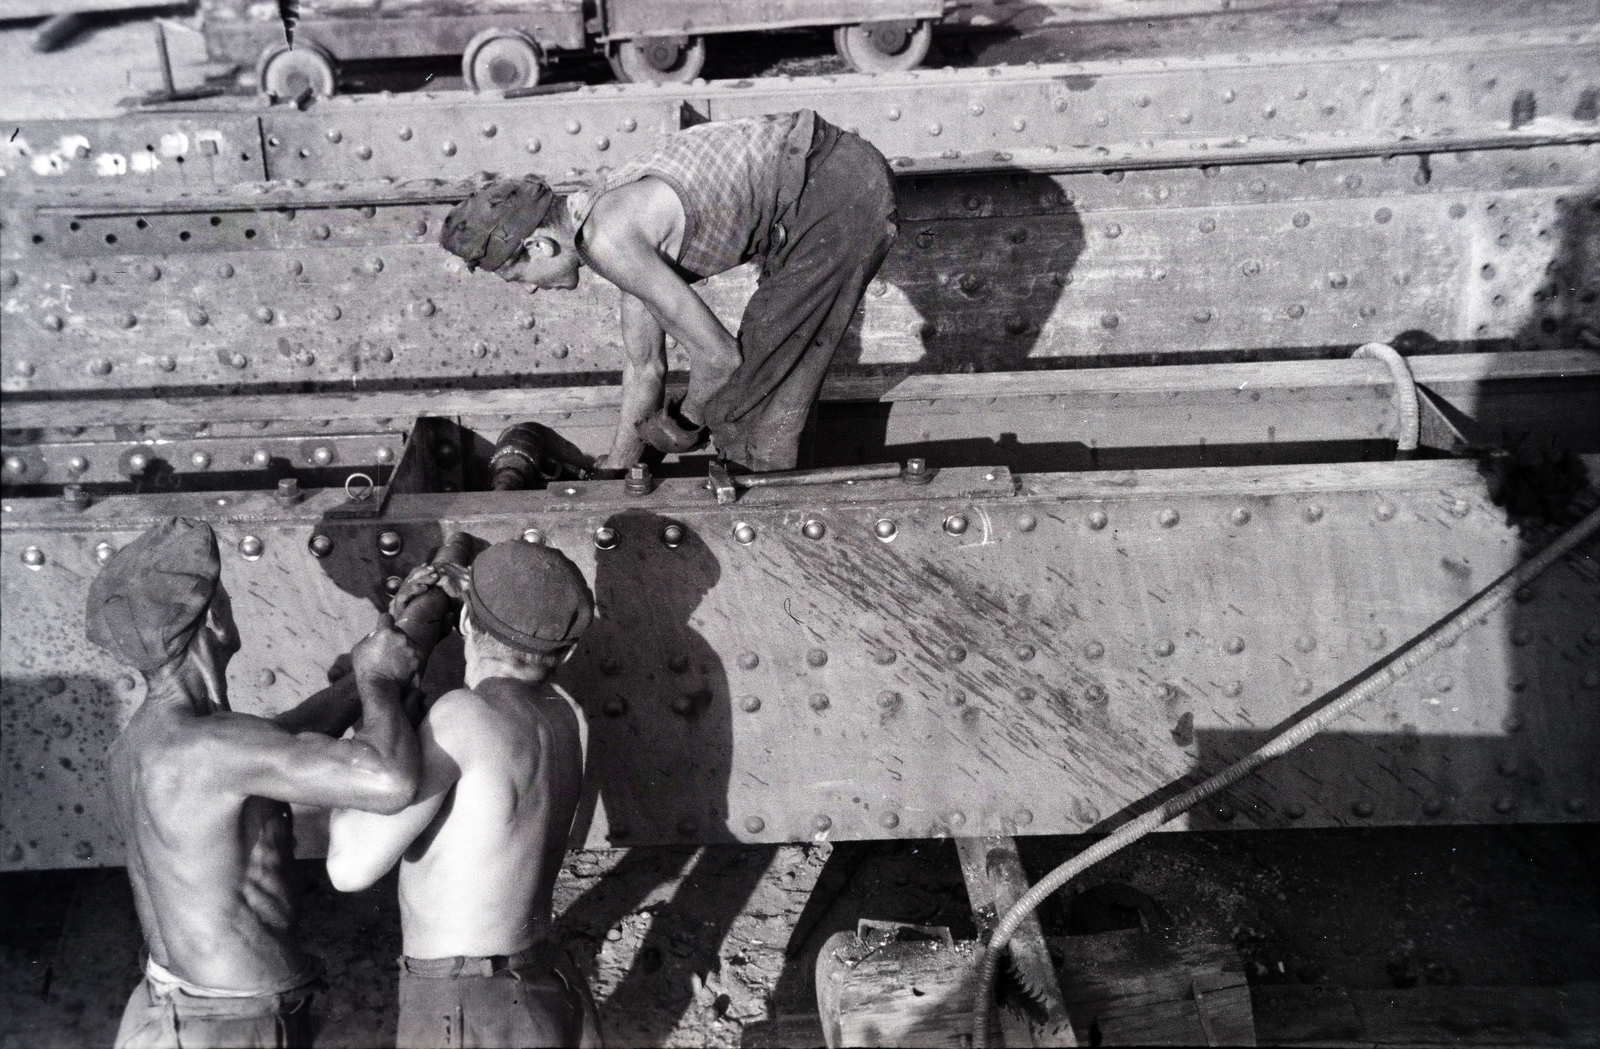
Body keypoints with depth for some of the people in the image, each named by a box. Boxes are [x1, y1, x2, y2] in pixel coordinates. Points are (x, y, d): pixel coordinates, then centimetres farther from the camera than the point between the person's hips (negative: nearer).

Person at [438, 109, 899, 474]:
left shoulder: (609, 241, -16)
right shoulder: (623, 221, 15)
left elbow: (717, 354, -15)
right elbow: (644, 367, 23)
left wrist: (683, 423, 6)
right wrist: (612, 473, 31)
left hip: (840, 199, -9)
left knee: (744, 392, 0)